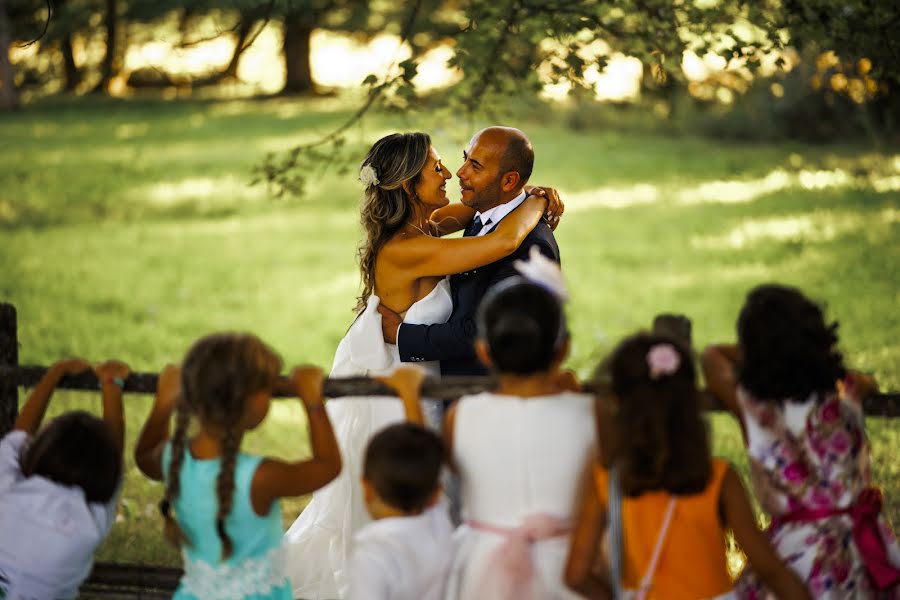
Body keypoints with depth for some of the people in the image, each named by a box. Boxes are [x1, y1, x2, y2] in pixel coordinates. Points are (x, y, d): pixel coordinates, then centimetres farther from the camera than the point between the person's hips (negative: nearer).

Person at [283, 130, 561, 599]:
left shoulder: (417, 229, -4)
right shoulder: (405, 251, -31)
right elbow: (505, 240, -37)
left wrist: (532, 196, -3)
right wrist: (538, 204, -17)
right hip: (392, 399, -9)